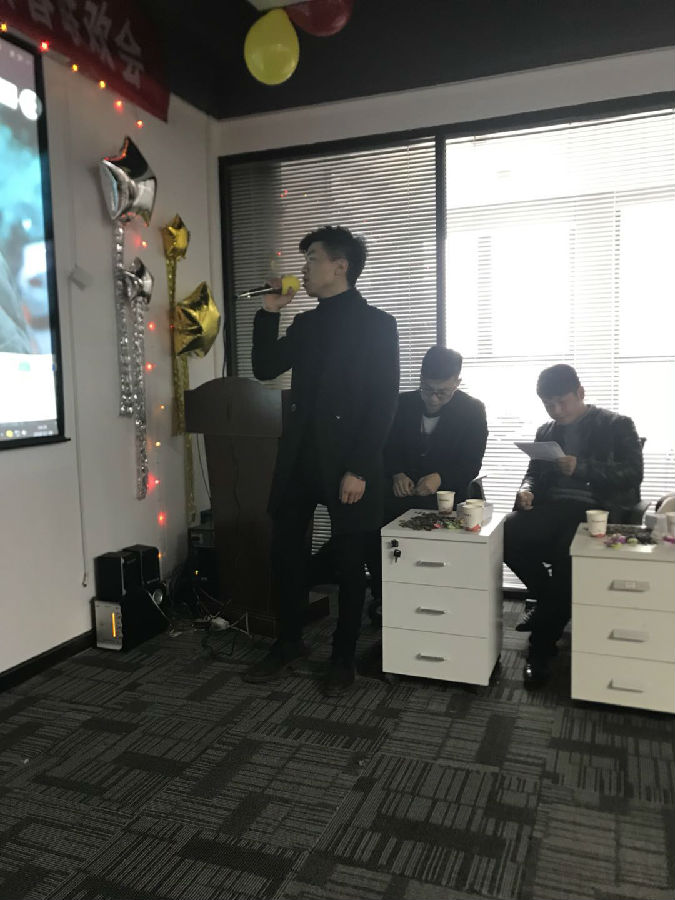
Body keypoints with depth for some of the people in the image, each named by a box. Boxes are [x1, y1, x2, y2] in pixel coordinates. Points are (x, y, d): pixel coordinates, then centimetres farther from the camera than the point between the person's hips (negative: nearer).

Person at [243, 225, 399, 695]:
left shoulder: (378, 324, -5)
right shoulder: (306, 323, 14)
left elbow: (384, 403, -11)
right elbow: (265, 369, 12)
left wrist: (359, 469, -16)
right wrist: (269, 312, 4)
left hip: (347, 462, -5)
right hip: (300, 456, 6)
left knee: (350, 562, 7)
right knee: (286, 551, 9)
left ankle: (343, 657, 22)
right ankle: (289, 643, 27)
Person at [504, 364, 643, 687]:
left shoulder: (617, 425, 5)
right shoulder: (546, 432, 20)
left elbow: (633, 473, -5)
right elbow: (534, 472, 21)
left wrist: (581, 468, -18)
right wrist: (527, 489, -4)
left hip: (597, 510, -4)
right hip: (553, 508, 5)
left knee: (566, 552, -37)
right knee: (509, 533, -28)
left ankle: (541, 648, -20)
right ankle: (555, 606, -4)